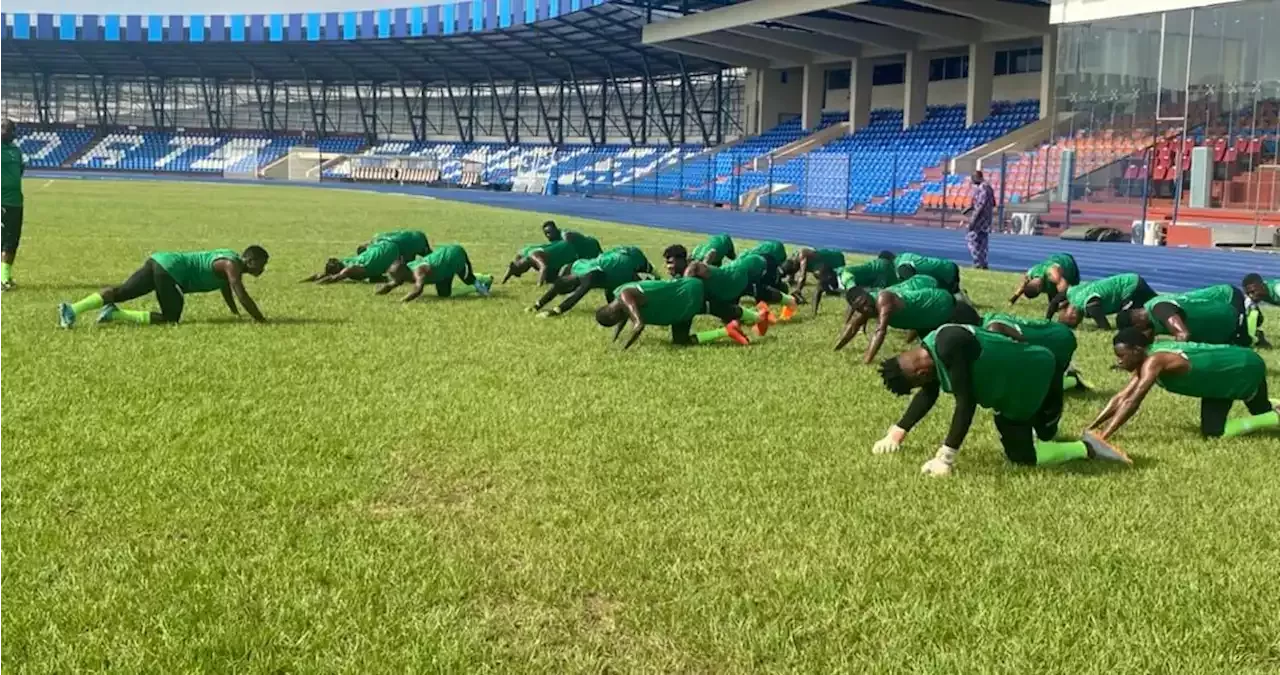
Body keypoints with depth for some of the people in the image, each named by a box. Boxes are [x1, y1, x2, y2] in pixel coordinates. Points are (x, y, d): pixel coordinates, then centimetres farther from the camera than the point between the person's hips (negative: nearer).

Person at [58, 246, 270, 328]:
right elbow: (241, 295, -16)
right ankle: (117, 314, -10)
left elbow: (226, 288, 36)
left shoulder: (229, 257, 22)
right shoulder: (233, 266, -7)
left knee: (120, 292, -3)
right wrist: (261, 320, -10)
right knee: (170, 319, -2)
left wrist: (236, 314, 40)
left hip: (158, 261, 9)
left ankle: (73, 309, -17)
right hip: (170, 271, -9)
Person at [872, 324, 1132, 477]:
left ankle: (1086, 448, -2)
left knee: (1021, 455, -5)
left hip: (1035, 378, -10)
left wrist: (945, 457, -35)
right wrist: (897, 432, 6)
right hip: (1024, 378, 10)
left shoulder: (949, 347, -33)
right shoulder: (930, 349, -3)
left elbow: (965, 403, -34)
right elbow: (928, 395, 11)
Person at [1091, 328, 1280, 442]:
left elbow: (1131, 402, -39)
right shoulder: (1146, 359, -6)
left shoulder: (1154, 361, -33)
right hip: (1223, 378, 8)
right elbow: (1121, 397, -3)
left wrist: (1102, 437, -41)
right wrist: (1092, 427, -10)